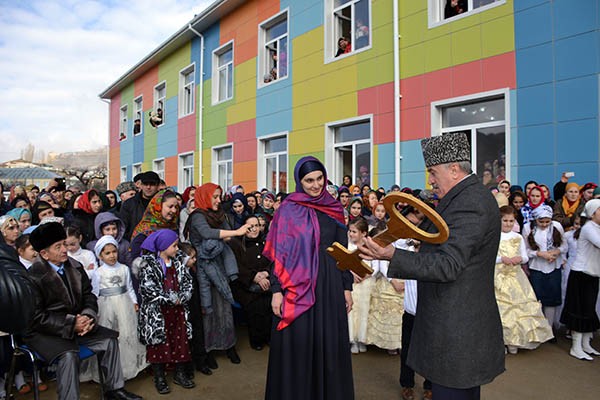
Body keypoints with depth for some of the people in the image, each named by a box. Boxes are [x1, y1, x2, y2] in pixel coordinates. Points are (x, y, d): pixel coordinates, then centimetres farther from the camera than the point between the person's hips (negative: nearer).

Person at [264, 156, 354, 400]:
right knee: (298, 343, 6)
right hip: (297, 284, -3)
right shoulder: (288, 209, -3)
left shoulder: (335, 208, 6)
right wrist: (276, 291, -10)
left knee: (329, 342, 11)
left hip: (330, 283, 3)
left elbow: (343, 250, 9)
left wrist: (347, 287, 6)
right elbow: (279, 253, -5)